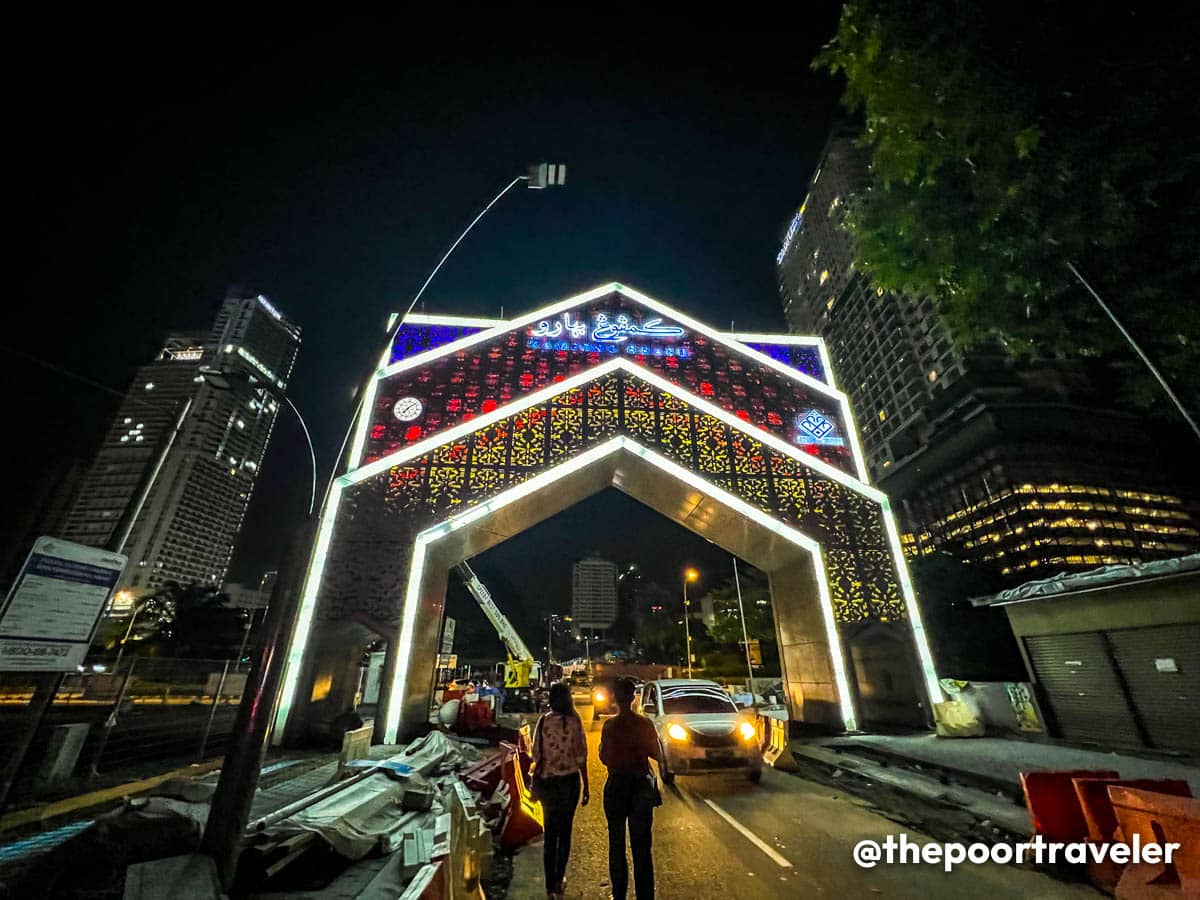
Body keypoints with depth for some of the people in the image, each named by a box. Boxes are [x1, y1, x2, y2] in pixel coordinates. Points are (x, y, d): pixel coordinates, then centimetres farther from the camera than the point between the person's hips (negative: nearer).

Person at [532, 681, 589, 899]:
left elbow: (536, 754, -3)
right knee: (564, 831, 18)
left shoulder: (543, 722, -10)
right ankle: (559, 881, 27)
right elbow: (581, 757, -11)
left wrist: (538, 776, 13)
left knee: (550, 832, 17)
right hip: (569, 780, -2)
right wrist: (586, 786, 0)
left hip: (547, 781, 2)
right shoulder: (574, 721, -15)